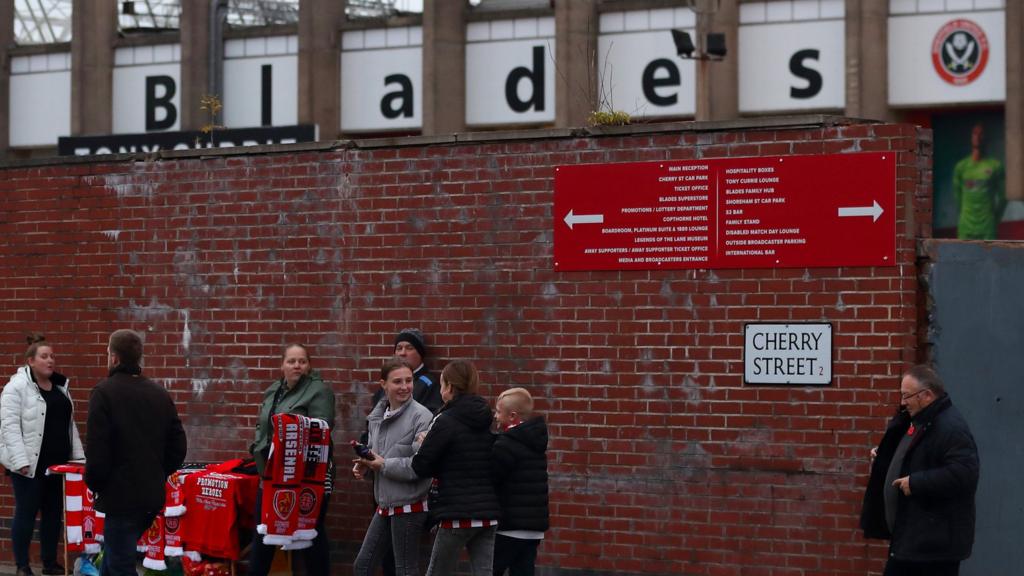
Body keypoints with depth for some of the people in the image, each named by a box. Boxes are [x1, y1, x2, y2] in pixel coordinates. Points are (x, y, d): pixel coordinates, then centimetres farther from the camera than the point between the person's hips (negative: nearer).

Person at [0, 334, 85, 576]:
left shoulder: (60, 386, 13)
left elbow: (69, 424, 18)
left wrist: (78, 456, 12)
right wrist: (20, 461, -22)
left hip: (57, 463, 7)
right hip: (30, 464, -7)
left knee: (54, 513, 10)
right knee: (26, 513, 0)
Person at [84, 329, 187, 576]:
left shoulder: (104, 392, -11)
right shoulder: (160, 394, 8)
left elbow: (96, 451, -16)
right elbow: (178, 447, 10)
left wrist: (94, 484, -1)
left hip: (121, 497, -7)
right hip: (153, 496, 7)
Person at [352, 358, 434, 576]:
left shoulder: (421, 416, -15)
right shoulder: (377, 415, 8)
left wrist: (383, 465, -17)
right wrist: (364, 465, -1)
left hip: (409, 505, -7)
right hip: (385, 504, 7)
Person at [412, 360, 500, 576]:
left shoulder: (446, 421, -11)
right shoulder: (488, 421, 9)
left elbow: (421, 467, -11)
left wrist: (425, 444, 10)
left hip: (457, 513, -6)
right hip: (489, 513, 6)